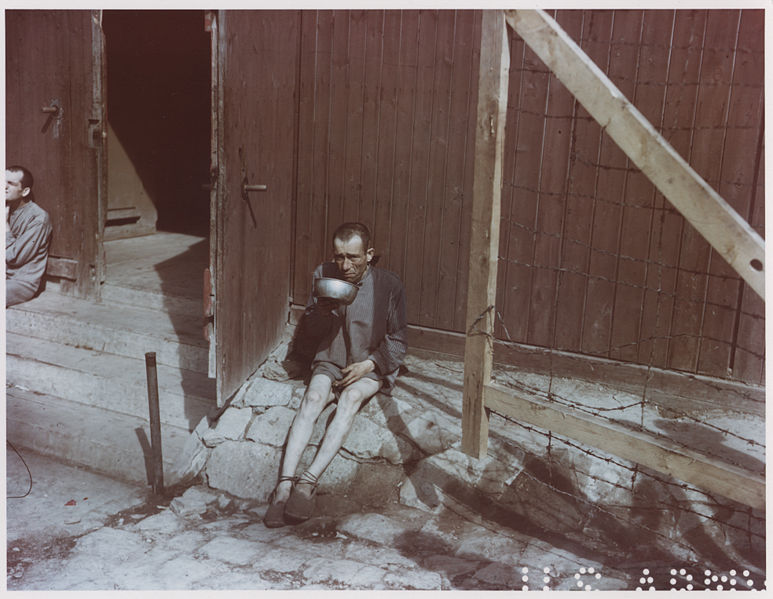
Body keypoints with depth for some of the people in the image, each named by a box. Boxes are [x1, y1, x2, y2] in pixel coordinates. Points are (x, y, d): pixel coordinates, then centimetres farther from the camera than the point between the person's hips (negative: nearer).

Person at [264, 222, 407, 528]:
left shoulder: (389, 285, -9)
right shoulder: (323, 274, -3)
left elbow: (397, 343, -2)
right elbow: (313, 326, 9)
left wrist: (368, 365, -16)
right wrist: (322, 311, -14)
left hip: (372, 368, -2)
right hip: (330, 361, 2)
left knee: (351, 397, -33)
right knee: (313, 396, -28)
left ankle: (310, 480, -38)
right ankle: (285, 484, -36)